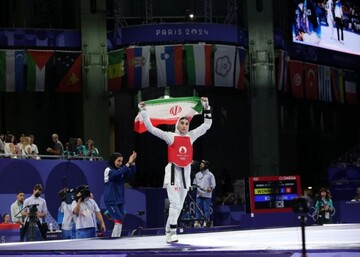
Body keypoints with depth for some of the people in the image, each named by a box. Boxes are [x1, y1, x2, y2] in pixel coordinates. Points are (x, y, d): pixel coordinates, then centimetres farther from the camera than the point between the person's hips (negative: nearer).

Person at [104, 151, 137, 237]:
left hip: (120, 200, 7)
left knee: (120, 221, 5)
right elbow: (118, 173, -27)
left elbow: (132, 171, -1)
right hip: (111, 201, -7)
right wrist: (128, 163, -28)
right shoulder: (108, 170, -9)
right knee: (118, 220, -14)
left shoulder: (121, 170, 10)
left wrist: (132, 162, -17)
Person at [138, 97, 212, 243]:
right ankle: (171, 233, -15)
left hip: (186, 172, 5)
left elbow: (207, 125, 12)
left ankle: (168, 231, 16)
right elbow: (151, 128, -6)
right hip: (173, 171, -5)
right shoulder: (170, 136, -3)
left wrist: (206, 108, 5)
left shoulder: (191, 136, 8)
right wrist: (143, 112, -11)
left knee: (179, 206, 8)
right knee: (175, 203, -15)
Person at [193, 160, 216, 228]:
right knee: (198, 208, 0)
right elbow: (194, 183, 22)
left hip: (207, 195, -4)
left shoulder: (210, 175, 3)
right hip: (199, 194, 4)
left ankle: (206, 222, -2)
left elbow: (213, 184, 0)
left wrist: (211, 188, -19)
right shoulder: (197, 174, 17)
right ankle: (197, 222, 1)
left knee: (206, 209, -5)